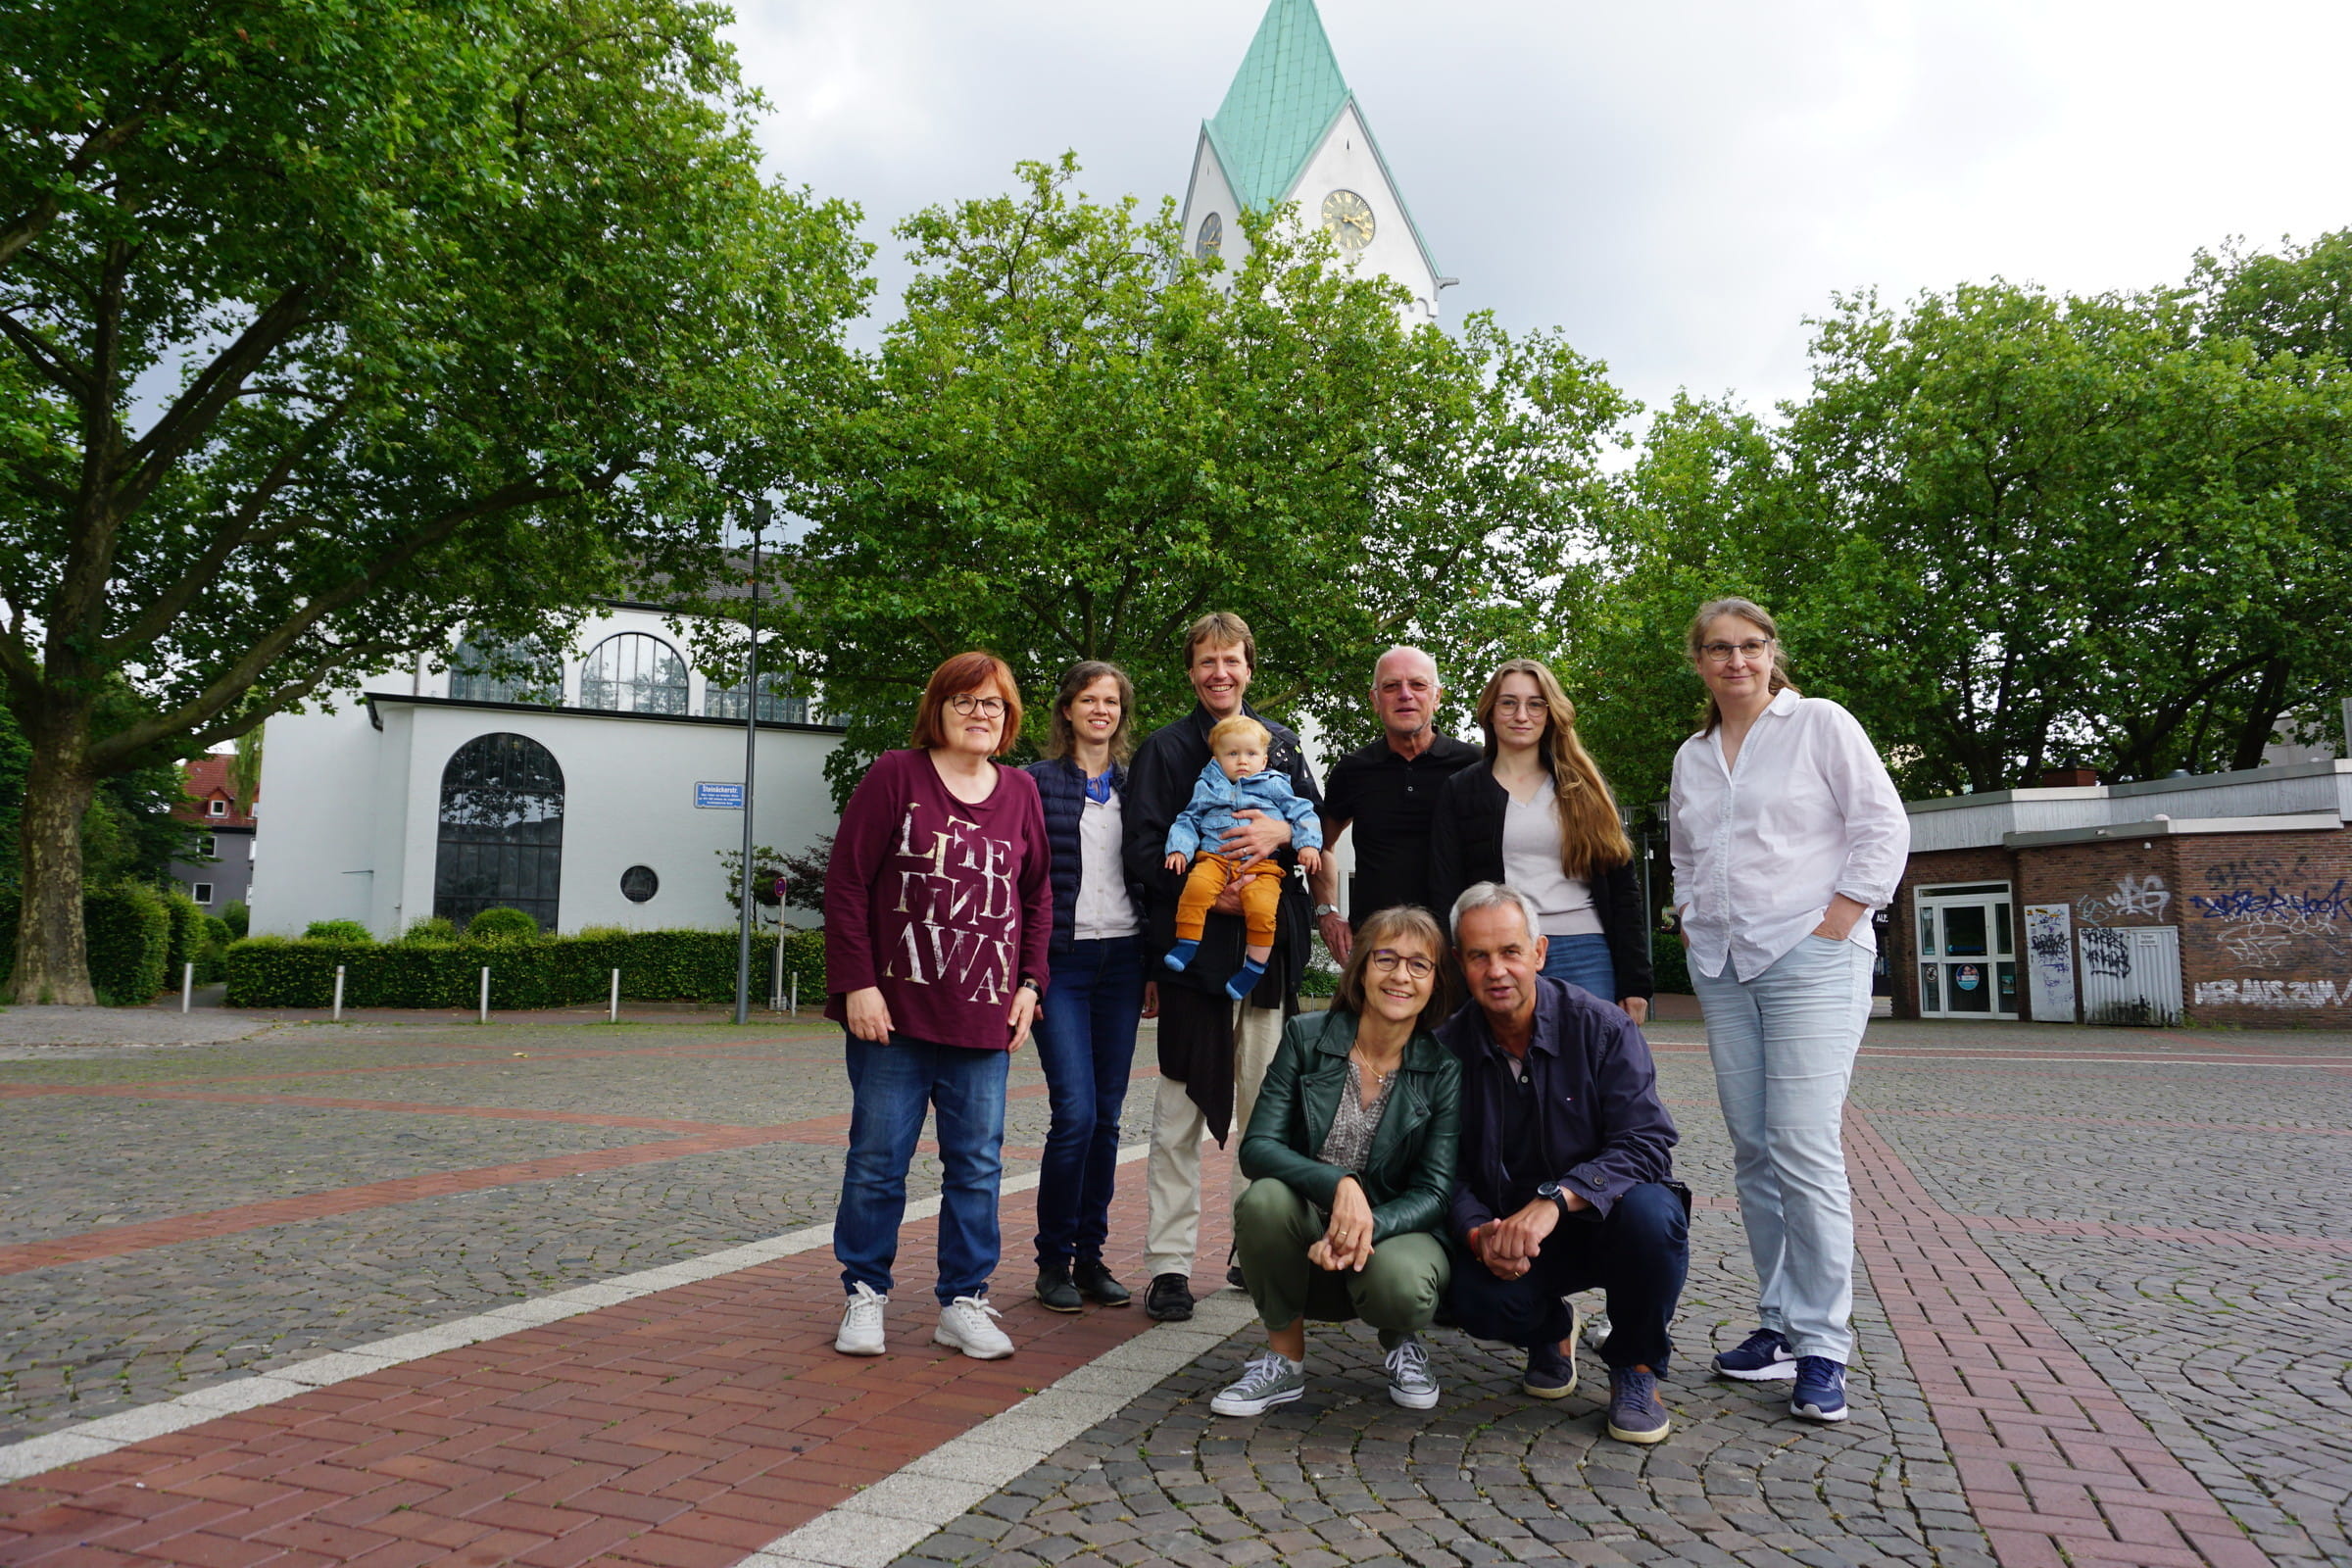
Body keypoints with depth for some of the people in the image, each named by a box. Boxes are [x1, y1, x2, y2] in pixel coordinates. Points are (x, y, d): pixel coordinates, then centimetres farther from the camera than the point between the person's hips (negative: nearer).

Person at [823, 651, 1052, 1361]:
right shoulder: (895, 776, -3)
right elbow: (846, 883, -5)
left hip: (984, 1018, 4)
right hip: (893, 1011, -3)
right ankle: (864, 1295, 23)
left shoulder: (1021, 792, 9)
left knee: (977, 1164, 8)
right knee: (878, 1159, 6)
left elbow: (1037, 896, 16)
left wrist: (1029, 984, 7)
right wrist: (858, 984, -11)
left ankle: (963, 1302, 22)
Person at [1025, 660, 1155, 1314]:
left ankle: (1090, 1255, 17)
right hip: (1062, 960, -4)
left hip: (1122, 960, 4)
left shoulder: (1137, 786, 13)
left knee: (1106, 1117, 6)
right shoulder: (1038, 782, 1)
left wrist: (1156, 967, 10)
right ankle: (1053, 1260, 6)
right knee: (1075, 1113, -10)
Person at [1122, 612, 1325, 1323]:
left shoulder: (1282, 743, 15)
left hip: (1271, 940, 3)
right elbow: (1143, 851, -3)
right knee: (1182, 1104, -1)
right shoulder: (1163, 749, 5)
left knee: (1267, 1100, 8)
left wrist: (1282, 831, -13)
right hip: (1194, 941, -3)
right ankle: (1169, 1262, 5)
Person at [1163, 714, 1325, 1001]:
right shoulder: (1207, 788, 19)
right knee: (1196, 887, -31)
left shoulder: (1274, 787, 15)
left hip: (1262, 865, -1)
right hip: (1215, 859, 1)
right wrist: (1179, 848, 2)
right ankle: (1186, 944, -19)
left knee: (1261, 908, -28)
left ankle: (1254, 967, -11)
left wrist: (1308, 844, -4)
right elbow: (1187, 821, 20)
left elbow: (1302, 814, 13)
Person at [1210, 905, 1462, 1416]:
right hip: (1309, 1231, 1)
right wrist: (1338, 1183, -32)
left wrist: (1368, 1229, -28)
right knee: (1265, 1197, -31)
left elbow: (1435, 1192, -8)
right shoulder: (1306, 1038, -6)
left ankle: (1401, 1341, 7)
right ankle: (1285, 1360, -6)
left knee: (1401, 1284, -34)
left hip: (1394, 1229, -1)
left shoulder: (1444, 1068, -6)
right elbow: (1257, 1146, -14)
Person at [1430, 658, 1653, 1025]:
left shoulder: (1583, 785, 11)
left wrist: (1634, 983, 2)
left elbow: (1624, 886, 9)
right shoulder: (1460, 791, 9)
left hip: (1585, 957, 1)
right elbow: (1445, 893, 4)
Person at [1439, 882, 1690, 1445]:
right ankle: (1551, 1331, 12)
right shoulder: (1447, 1049, -5)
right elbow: (1446, 1172, -4)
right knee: (1477, 1299, -29)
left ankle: (1635, 1368, -4)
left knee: (1651, 1213, -34)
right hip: (1505, 1229, 1)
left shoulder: (1602, 1028, -12)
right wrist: (1478, 1234, -25)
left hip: (1603, 1221, -1)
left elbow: (1646, 1145, -21)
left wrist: (1556, 1199, -36)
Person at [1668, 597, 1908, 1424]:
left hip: (1810, 961, -6)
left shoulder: (1821, 724, 0)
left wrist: (1832, 927, -10)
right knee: (1752, 1152, 6)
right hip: (1721, 969, 6)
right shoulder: (1691, 756, 16)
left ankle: (1822, 1346, -2)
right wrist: (1693, 923, 13)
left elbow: (1884, 829, -4)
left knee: (1805, 1148, -12)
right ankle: (1780, 1323, 16)